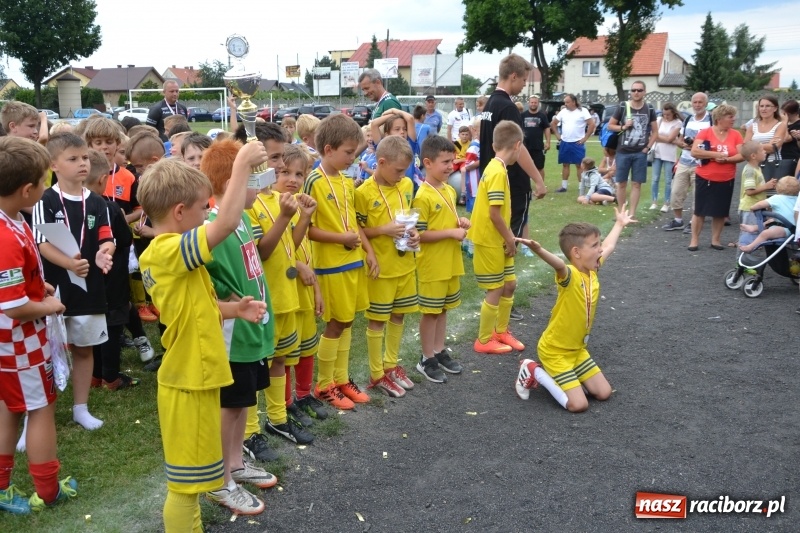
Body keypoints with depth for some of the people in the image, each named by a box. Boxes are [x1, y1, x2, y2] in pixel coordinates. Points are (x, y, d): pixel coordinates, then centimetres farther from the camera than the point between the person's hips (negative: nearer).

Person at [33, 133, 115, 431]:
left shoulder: (97, 203, 3)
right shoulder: (45, 202, -8)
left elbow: (106, 239, 3)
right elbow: (42, 243, -13)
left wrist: (103, 253, -20)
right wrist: (69, 263, -30)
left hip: (89, 287, 4)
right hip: (54, 288, -4)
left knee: (84, 348, 15)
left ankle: (81, 408, 29)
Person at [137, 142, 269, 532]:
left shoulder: (165, 253, 8)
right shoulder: (168, 251, -23)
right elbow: (227, 223, -35)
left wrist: (234, 309, 1)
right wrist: (242, 164, -27)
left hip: (192, 377, 10)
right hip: (189, 383, -10)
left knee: (188, 478, 23)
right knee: (185, 482, 5)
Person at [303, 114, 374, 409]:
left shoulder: (347, 182, 9)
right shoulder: (314, 182, -14)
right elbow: (305, 228, -16)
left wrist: (369, 250, 7)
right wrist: (341, 238, -20)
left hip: (354, 261, 7)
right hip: (331, 264, -7)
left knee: (347, 321, 14)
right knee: (335, 324, 2)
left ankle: (341, 378, 28)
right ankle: (324, 385, 18)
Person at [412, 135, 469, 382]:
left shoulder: (450, 190, 7)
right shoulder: (423, 197, -19)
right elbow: (419, 235, -21)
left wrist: (460, 222, 0)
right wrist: (452, 233, -20)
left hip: (451, 263, 8)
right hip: (432, 266, -8)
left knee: (443, 309, 17)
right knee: (430, 311, 4)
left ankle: (440, 352, 31)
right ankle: (427, 359, 17)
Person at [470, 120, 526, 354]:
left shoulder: (496, 168, 8)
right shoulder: (498, 172, -21)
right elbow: (494, 213, -24)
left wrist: (508, 237, 8)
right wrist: (510, 239, -14)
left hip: (499, 240, 9)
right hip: (490, 241, -9)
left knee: (509, 284, 17)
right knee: (495, 291, 2)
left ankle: (501, 331, 33)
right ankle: (484, 341, 16)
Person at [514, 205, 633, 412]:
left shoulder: (592, 270, -2)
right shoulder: (570, 275, -26)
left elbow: (609, 246, 18)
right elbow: (559, 264, -52)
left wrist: (619, 224, 34)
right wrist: (540, 251, -74)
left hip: (577, 349, 8)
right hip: (554, 351, -8)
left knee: (604, 393, 6)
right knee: (578, 404, -13)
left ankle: (560, 375, 20)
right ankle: (534, 372, 4)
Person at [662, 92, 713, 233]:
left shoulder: (711, 120, -7)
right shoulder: (688, 119, 13)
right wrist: (684, 144, -5)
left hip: (700, 164, -6)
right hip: (683, 162, 6)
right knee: (676, 192, 6)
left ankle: (694, 223, 12)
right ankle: (678, 220, 19)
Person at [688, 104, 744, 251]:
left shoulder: (735, 134, 2)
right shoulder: (705, 132, -7)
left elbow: (742, 155, -3)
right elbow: (694, 152, -16)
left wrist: (726, 159, -20)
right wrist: (715, 154, -20)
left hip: (726, 181, 3)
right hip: (705, 179, -3)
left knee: (720, 212, 9)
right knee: (699, 210, 2)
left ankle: (715, 240, 20)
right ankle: (694, 240, 11)